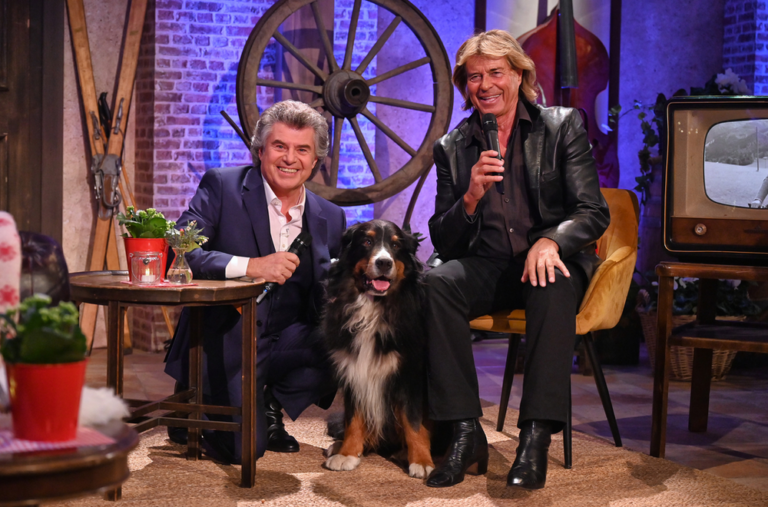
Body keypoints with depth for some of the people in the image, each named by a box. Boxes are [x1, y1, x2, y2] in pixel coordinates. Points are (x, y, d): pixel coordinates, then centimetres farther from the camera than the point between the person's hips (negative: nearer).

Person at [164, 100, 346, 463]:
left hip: (287, 340, 5)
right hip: (226, 340, -5)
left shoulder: (330, 218, 7)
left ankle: (271, 406, 5)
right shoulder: (221, 186, -5)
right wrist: (250, 266, -29)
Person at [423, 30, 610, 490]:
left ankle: (537, 436, -35)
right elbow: (443, 242, 7)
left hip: (548, 261, -2)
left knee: (553, 287, -37)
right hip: (487, 267, 2)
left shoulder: (563, 127, 4)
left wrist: (550, 241, -24)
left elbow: (594, 213, -3)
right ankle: (466, 433, -28)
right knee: (435, 283, -30)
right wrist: (471, 197, -14)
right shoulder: (452, 147, 10)